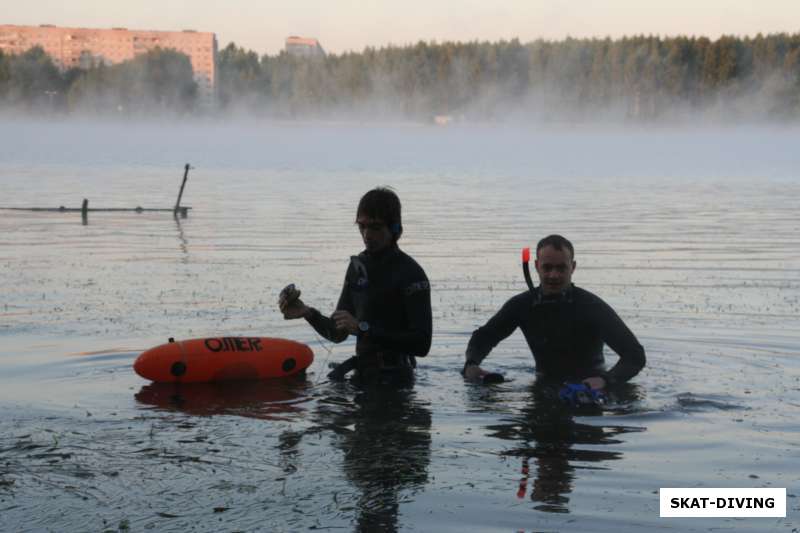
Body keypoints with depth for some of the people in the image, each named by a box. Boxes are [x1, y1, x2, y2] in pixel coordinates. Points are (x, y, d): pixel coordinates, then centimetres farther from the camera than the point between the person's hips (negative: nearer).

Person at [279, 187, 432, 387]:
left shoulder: (410, 274, -12)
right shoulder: (358, 266, 11)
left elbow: (421, 344, -19)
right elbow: (338, 334, 16)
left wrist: (363, 328, -20)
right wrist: (308, 313, -4)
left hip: (394, 384, -7)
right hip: (362, 377, 7)